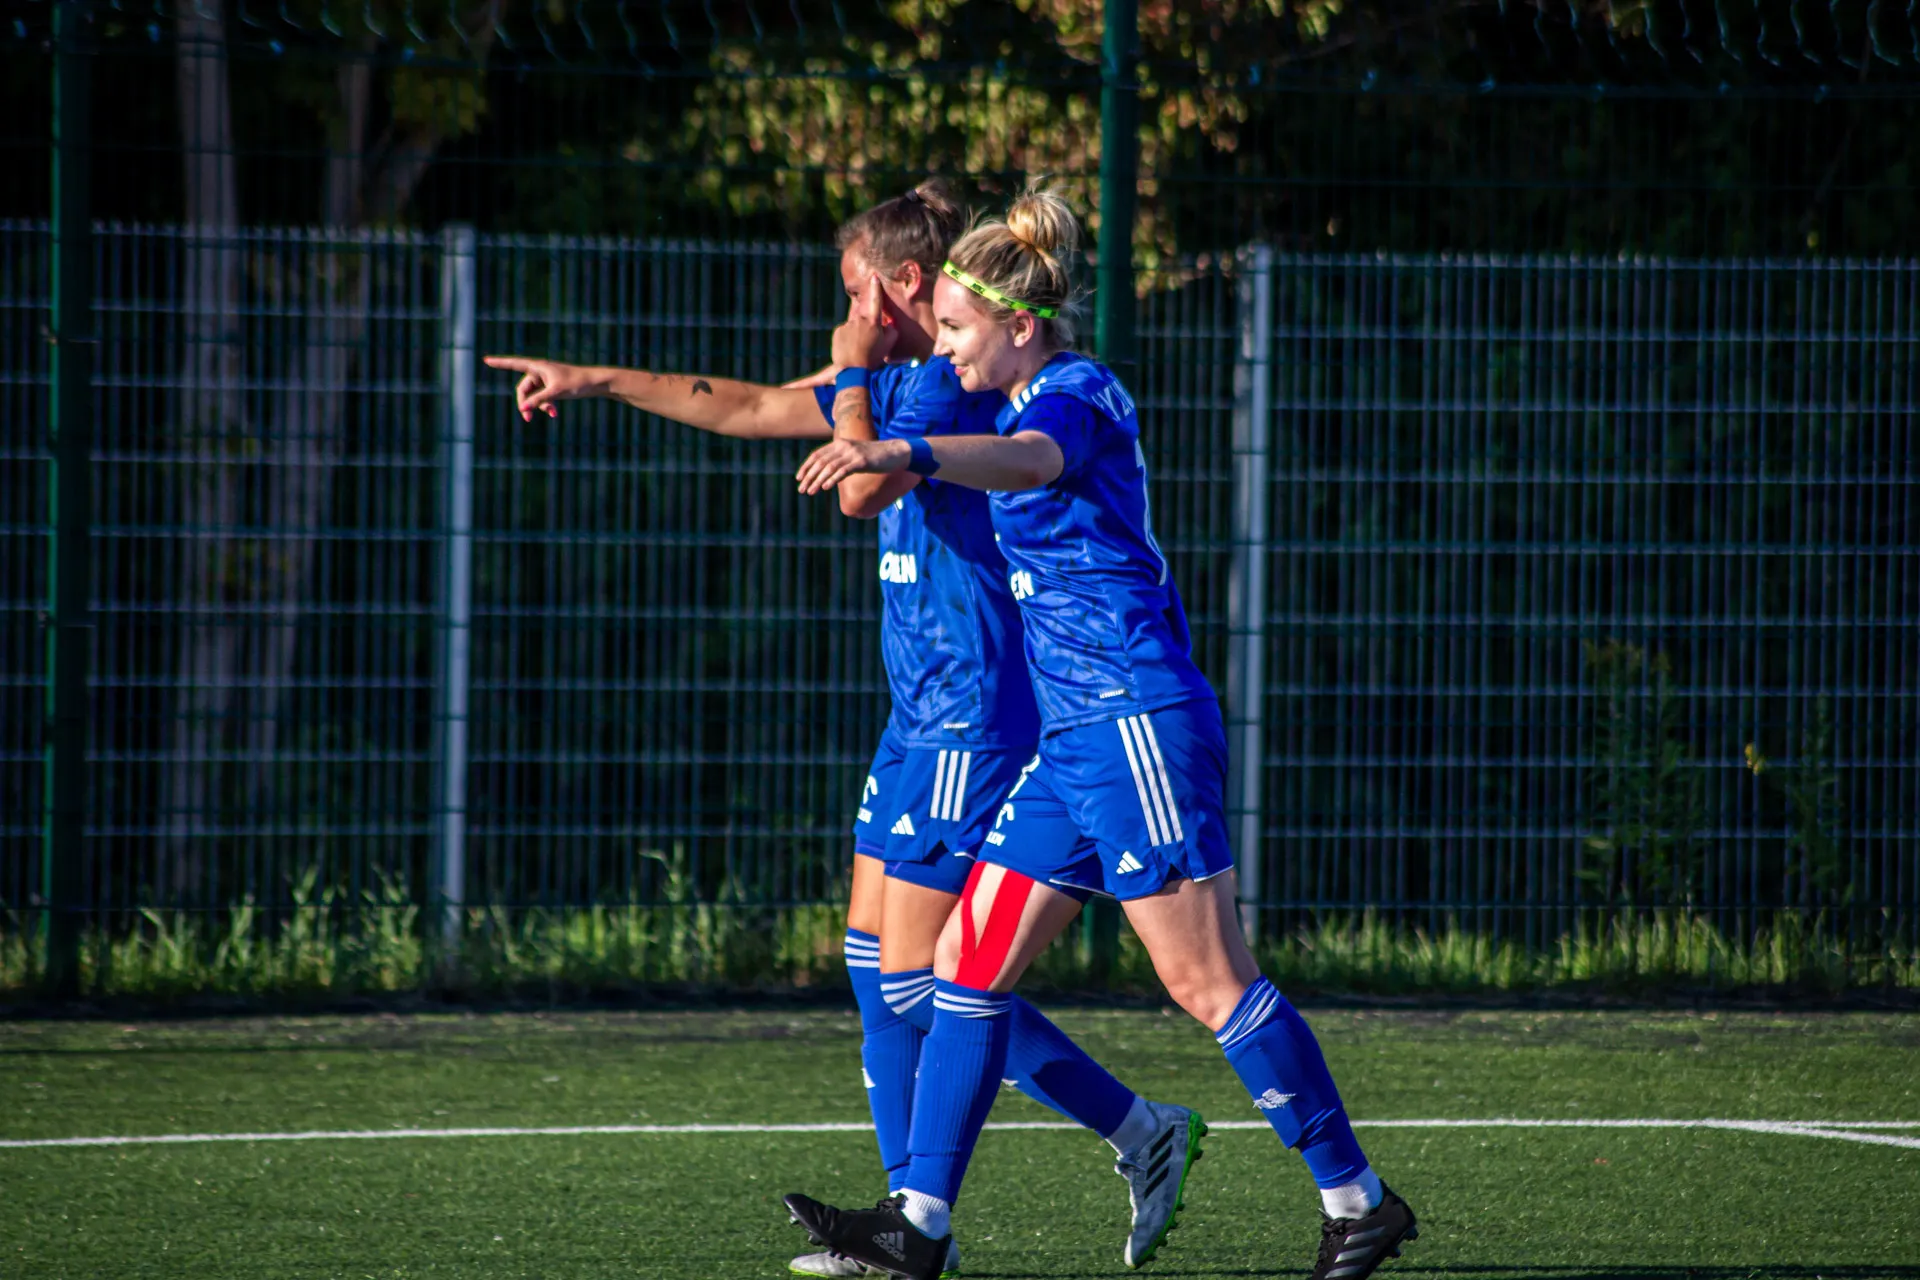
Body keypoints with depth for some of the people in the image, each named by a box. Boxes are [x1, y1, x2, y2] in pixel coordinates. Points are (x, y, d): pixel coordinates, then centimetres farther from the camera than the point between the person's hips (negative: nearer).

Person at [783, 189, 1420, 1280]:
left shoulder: (1074, 395, -13)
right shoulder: (1038, 403, 17)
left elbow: (1030, 461, -38)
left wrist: (903, 455, -56)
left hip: (1139, 722, -10)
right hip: (1077, 739, 10)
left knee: (1209, 981, -9)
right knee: (971, 961, 6)